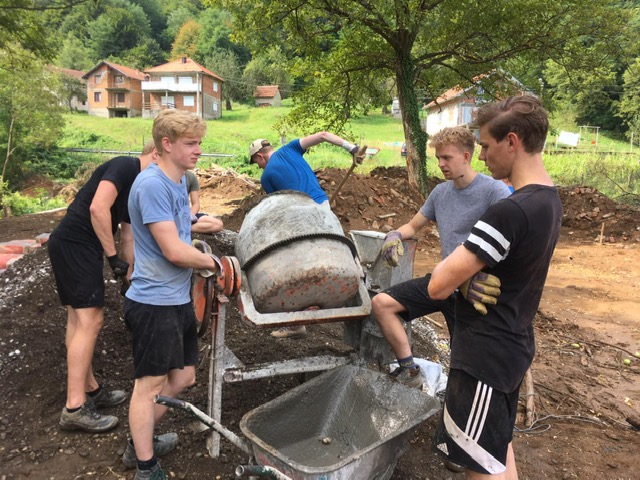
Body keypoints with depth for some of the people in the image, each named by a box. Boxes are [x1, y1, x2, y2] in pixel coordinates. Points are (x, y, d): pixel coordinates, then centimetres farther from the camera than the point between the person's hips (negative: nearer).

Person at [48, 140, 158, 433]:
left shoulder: (136, 187, 18)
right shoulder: (124, 166, -10)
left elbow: (127, 235, 22)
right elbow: (98, 208, -23)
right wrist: (113, 257, -17)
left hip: (70, 247, 10)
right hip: (74, 244, -10)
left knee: (78, 320, 15)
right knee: (90, 321, -9)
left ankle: (90, 389, 28)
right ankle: (75, 408, -3)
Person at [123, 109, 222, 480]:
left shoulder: (178, 180, 10)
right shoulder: (152, 184, -19)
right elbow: (174, 251, -22)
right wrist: (213, 263, -8)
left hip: (178, 299, 9)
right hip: (155, 303, -9)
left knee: (183, 378, 18)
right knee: (151, 383, 6)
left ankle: (139, 444, 36)